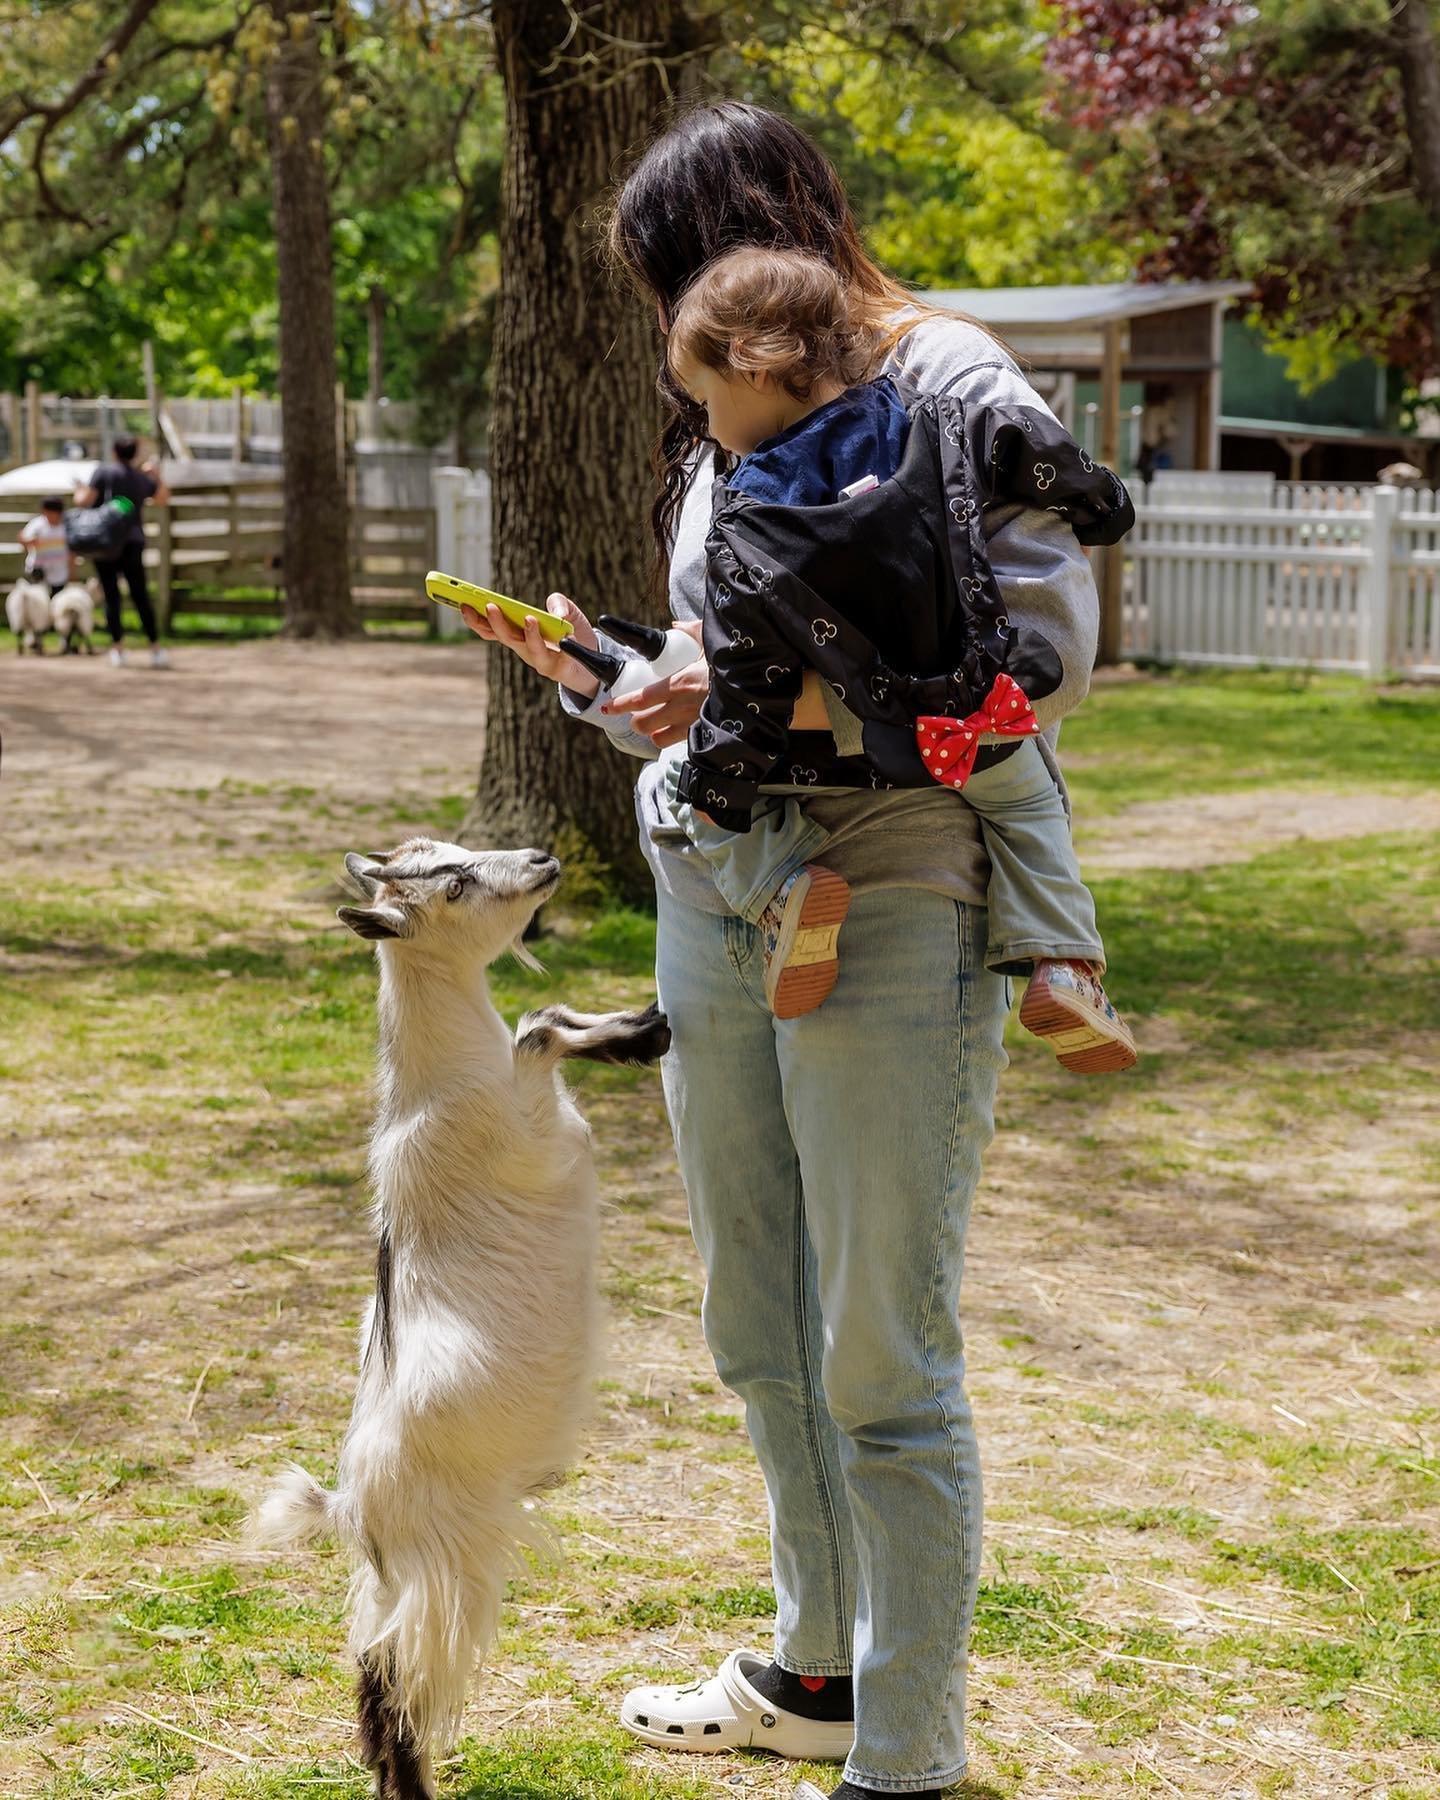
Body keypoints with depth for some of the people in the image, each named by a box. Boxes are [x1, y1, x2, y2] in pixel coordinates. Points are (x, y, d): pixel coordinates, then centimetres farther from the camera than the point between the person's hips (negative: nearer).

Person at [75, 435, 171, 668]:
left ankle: (118, 647, -2)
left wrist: (78, 496, 11)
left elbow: (86, 499, -10)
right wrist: (157, 477, 36)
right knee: (141, 597, 4)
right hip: (133, 542, 2)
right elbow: (163, 499, 25)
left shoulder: (104, 471, -3)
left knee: (111, 597, 2)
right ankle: (155, 647, -2)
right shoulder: (144, 478, 9)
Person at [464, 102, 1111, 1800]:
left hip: (890, 908, -8)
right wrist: (594, 670, 10)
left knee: (881, 1366, -3)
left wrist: (776, 699, -22)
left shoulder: (945, 381, -6)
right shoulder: (730, 420, 18)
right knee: (760, 1338, 16)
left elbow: (1047, 647, -17)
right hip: (706, 907, 8)